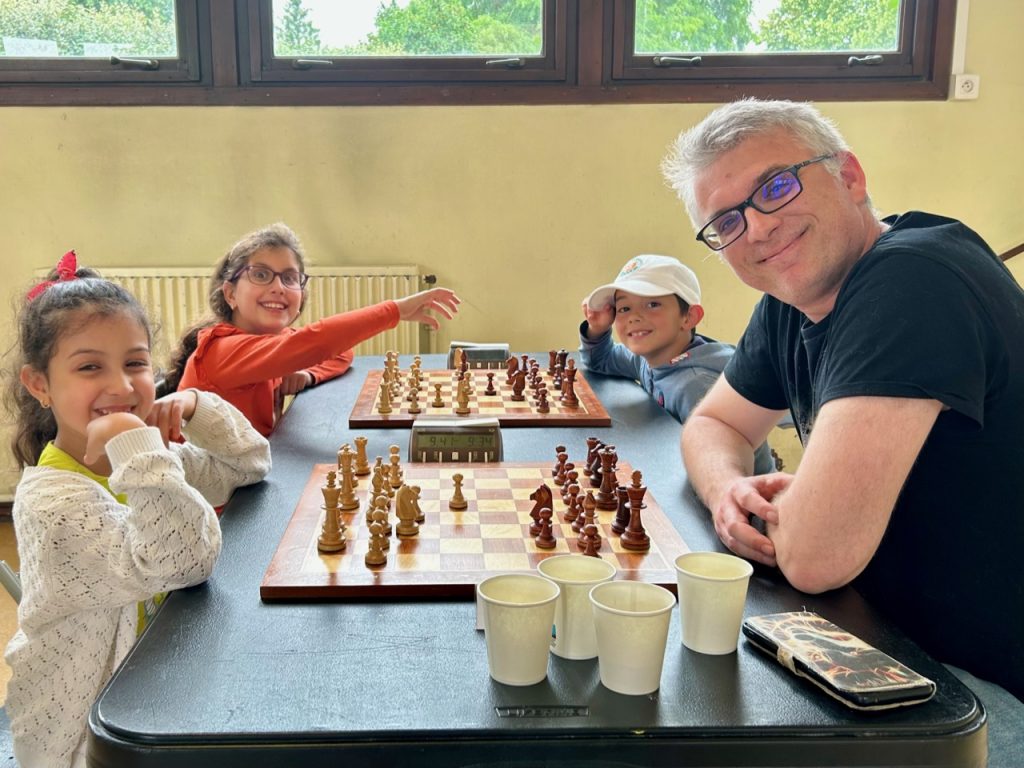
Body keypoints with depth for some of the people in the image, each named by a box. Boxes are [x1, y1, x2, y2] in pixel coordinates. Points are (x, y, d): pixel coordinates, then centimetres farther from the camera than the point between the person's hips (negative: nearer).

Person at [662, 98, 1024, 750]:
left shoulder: (911, 280, -28)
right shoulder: (790, 302, 0)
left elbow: (814, 556, -32)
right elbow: (714, 423, 15)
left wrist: (773, 505, -9)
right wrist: (729, 489, -8)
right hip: (906, 646, 8)